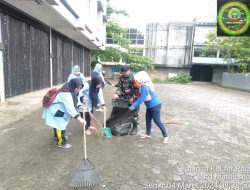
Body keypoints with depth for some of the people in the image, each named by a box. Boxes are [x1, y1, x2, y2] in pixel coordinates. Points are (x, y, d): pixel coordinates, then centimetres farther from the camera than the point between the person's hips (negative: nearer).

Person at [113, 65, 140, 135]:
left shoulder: (134, 77, -13)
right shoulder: (121, 77, 3)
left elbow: (137, 89, -14)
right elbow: (119, 87, 4)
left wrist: (133, 98, -17)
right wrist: (117, 94, -13)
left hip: (133, 98, -5)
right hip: (124, 98, 5)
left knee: (134, 113, 2)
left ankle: (135, 127, 16)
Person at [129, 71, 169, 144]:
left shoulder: (144, 87, -26)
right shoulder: (145, 85, 2)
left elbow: (141, 99, -25)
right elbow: (141, 97, 13)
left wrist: (133, 106, -18)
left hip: (155, 105, -9)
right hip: (150, 106, 10)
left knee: (157, 121, 0)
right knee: (148, 119, 15)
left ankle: (166, 136, 15)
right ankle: (148, 134, 29)